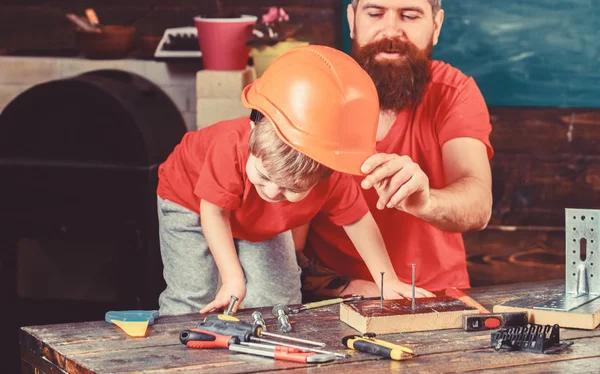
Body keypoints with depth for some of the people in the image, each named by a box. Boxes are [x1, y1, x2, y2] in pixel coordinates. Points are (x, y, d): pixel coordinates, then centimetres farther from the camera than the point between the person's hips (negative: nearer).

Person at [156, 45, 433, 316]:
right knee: (191, 299, -13)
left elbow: (358, 221, -17)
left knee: (279, 301, -7)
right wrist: (233, 279, -38)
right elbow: (215, 212, -34)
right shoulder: (231, 147, -45)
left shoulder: (334, 178, -35)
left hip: (261, 224, 3)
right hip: (191, 203, -3)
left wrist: (388, 282, -13)